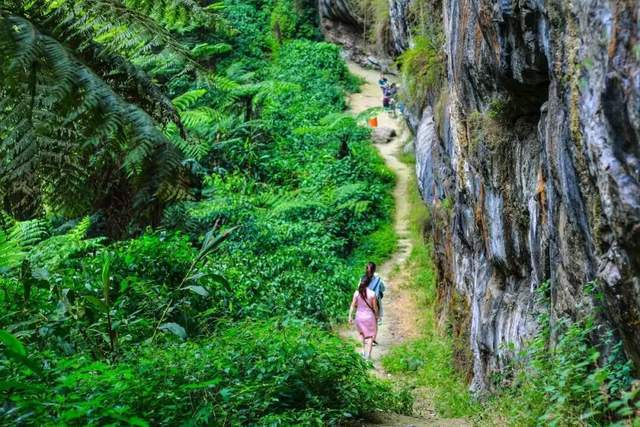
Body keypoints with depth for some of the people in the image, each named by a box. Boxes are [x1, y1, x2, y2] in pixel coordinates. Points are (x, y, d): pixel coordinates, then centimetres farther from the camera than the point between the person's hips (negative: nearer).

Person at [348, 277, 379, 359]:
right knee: (370, 335, 16)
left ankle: (363, 351, 32)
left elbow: (352, 306, -6)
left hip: (359, 316, 3)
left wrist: (350, 317, 4)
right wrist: (376, 316, 9)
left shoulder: (357, 293, -11)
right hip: (369, 316, -2)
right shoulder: (372, 293, -17)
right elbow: (375, 307, -8)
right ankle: (368, 354, 12)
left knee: (362, 333, 28)